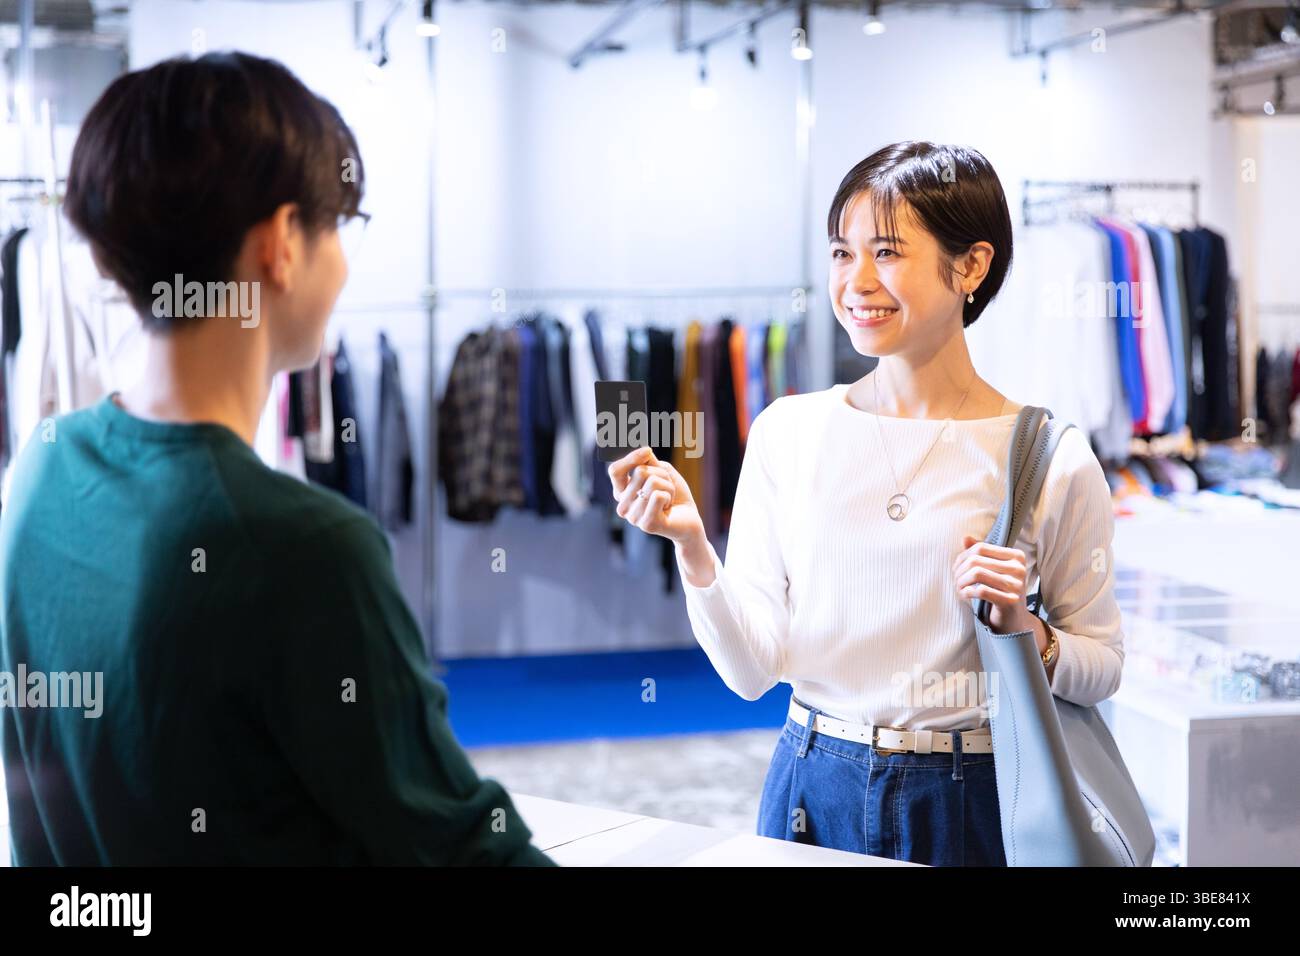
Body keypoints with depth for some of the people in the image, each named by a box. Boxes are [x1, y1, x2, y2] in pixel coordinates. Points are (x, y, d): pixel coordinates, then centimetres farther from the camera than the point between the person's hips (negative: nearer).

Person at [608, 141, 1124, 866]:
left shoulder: (1051, 460, -8)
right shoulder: (787, 432, -3)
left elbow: (1101, 668, 2)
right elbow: (754, 669, -5)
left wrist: (1024, 629, -17)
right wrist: (693, 548, -19)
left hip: (969, 804, -1)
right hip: (815, 791, 2)